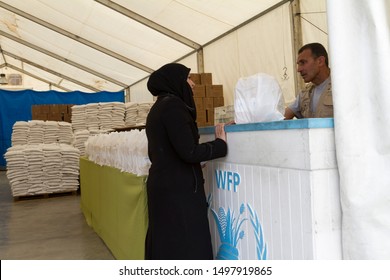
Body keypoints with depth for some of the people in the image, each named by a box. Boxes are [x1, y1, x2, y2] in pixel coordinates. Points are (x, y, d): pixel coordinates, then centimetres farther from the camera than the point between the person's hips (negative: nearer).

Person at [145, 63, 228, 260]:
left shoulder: (158, 108, 15)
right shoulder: (173, 105, -14)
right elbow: (188, 152, -22)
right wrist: (220, 144, -8)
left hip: (163, 186, 10)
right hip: (178, 190, -10)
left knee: (164, 245, 15)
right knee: (186, 249, -4)